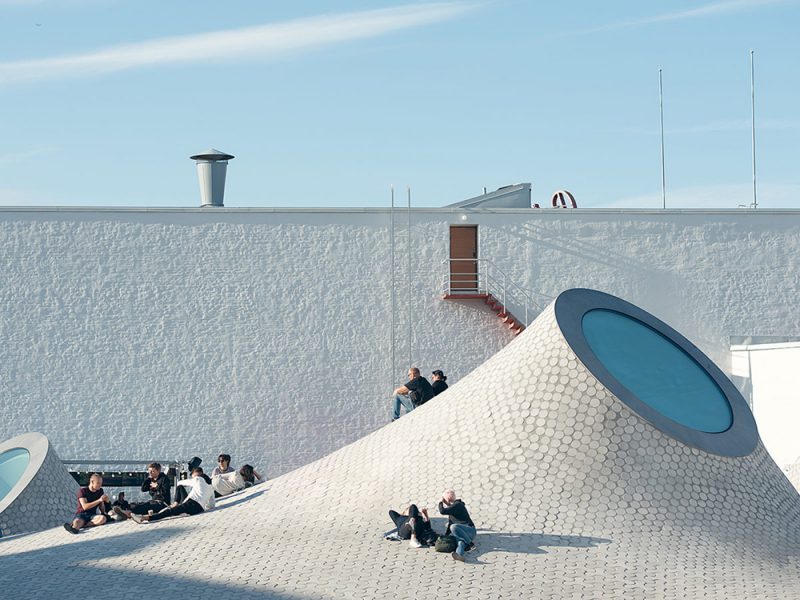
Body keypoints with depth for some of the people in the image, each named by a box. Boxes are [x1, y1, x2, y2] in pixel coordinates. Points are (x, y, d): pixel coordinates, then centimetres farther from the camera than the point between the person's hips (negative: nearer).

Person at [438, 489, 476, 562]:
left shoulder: (457, 505, -12)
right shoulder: (451, 507, 18)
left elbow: (442, 511, -21)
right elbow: (450, 523, 25)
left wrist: (440, 503, -2)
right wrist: (445, 536, 20)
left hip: (470, 530, -8)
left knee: (454, 527, -33)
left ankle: (470, 544, -26)